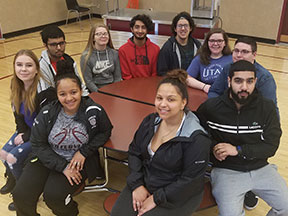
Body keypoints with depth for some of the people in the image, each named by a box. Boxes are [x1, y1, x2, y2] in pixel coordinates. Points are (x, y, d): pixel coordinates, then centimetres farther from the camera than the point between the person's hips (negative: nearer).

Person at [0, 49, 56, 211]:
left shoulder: (44, 90, -29)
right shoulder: (16, 86, -5)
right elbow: (18, 113, 7)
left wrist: (27, 137, -17)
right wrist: (21, 132, -5)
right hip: (27, 130, 7)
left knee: (14, 157, -15)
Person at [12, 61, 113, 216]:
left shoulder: (93, 111, -16)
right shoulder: (47, 114, -11)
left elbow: (105, 132, -1)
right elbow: (38, 145, -6)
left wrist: (84, 152, -12)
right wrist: (62, 166, -15)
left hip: (78, 160, -2)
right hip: (48, 158, 3)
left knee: (53, 195, -23)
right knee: (21, 195, -12)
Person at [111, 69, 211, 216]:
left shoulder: (196, 139, -23)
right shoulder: (150, 121, -3)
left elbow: (189, 181, -19)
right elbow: (134, 152, 5)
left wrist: (156, 198, -16)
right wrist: (137, 185, -5)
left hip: (177, 196, -5)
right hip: (144, 183, 5)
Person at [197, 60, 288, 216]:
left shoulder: (267, 107, -2)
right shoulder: (211, 107, -7)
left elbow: (271, 146, -4)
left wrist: (237, 150, -16)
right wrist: (213, 147, -11)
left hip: (260, 168, 3)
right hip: (226, 170, -3)